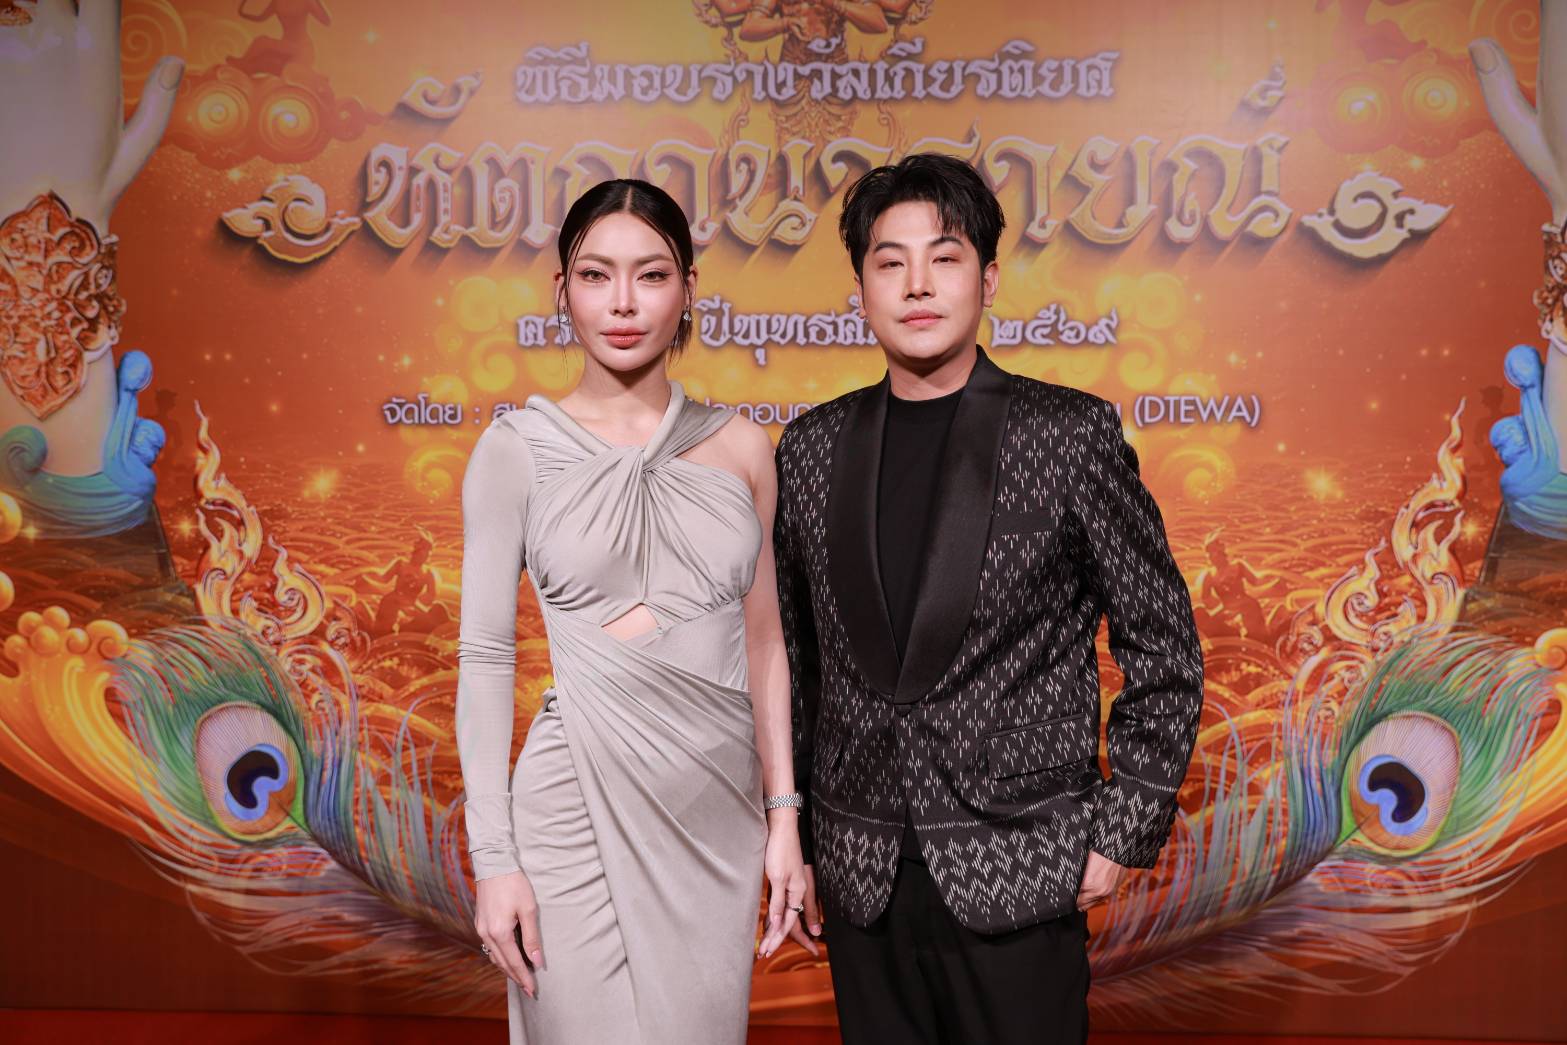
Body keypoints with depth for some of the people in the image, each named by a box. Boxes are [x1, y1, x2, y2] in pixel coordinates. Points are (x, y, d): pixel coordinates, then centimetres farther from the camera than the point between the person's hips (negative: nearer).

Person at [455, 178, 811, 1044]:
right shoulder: (518, 447, -4)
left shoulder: (739, 446, 4)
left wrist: (784, 816, 6)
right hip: (582, 804, -3)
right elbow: (484, 653, -4)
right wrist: (492, 857, -7)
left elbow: (761, 637, 8)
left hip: (719, 809, 3)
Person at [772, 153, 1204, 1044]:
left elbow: (1163, 644, -2)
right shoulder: (812, 448, 4)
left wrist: (1123, 831, -4)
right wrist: (789, 838, 10)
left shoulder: (1073, 435, -6)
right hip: (860, 877, 3)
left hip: (1018, 873, -3)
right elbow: (791, 654, 10)